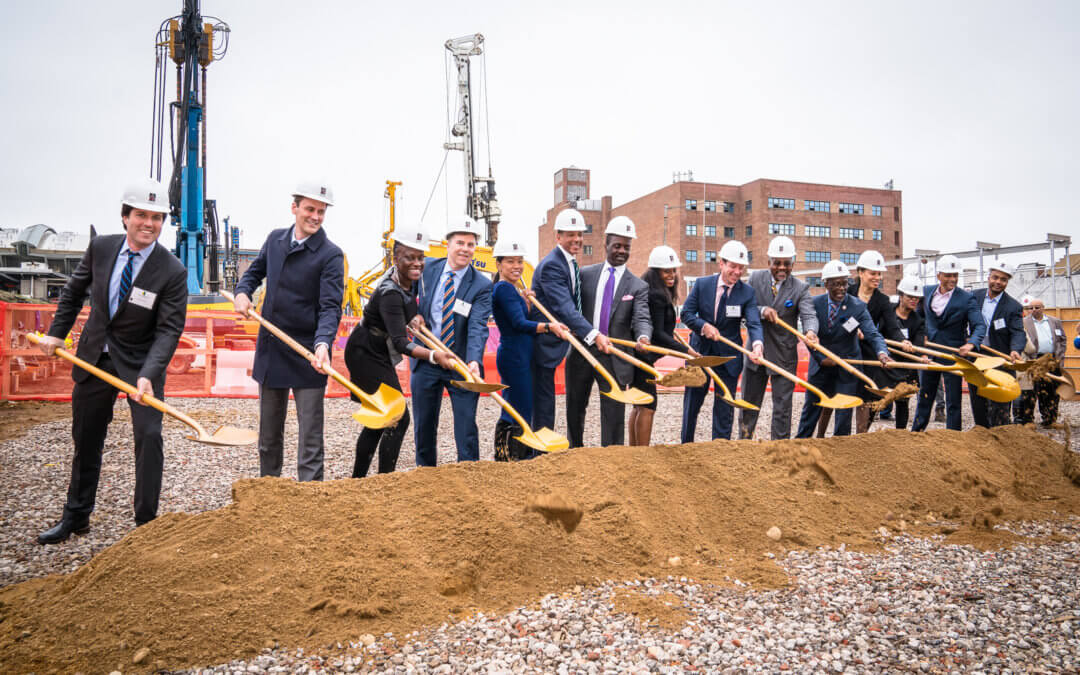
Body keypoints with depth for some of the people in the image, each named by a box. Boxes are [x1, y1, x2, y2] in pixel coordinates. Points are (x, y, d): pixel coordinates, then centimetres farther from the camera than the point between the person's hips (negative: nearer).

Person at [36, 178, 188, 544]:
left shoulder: (172, 272, -19)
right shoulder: (100, 247, -6)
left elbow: (169, 331, -20)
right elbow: (75, 290, 12)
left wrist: (148, 375, -32)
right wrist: (57, 331, 8)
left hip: (141, 362, -4)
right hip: (94, 356, 4)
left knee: (149, 436, -12)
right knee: (85, 438, 15)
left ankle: (146, 523, 4)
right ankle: (75, 517, 33)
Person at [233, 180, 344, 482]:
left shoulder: (331, 255, -11)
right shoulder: (275, 239, 7)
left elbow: (330, 307, -18)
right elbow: (255, 271, 23)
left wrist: (322, 344, -35)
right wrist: (242, 292, 1)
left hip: (307, 355, -6)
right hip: (270, 349, 6)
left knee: (310, 434, -2)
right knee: (269, 431, 19)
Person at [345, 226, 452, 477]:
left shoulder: (410, 279, -4)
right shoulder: (390, 294, -30)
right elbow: (400, 342, -38)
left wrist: (415, 313, 6)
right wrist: (433, 355, -50)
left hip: (379, 354, 9)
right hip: (365, 355, -9)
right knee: (398, 418, -12)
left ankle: (358, 477, 24)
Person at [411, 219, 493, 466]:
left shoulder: (481, 285, -9)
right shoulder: (427, 268, 0)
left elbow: (478, 327, -20)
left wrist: (473, 361, -37)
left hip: (461, 364, -3)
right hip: (425, 360, 3)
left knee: (466, 426, 0)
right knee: (424, 425, 13)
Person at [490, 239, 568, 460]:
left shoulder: (511, 288, 17)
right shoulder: (503, 288, -14)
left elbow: (524, 319, 17)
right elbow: (519, 324, -24)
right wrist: (549, 326, -33)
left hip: (520, 357, 11)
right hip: (514, 358, -11)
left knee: (513, 410, 15)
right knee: (520, 412, -8)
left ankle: (505, 460, 24)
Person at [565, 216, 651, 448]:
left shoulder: (638, 286, 2)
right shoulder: (586, 274, 6)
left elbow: (642, 318, -10)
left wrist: (643, 337, -32)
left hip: (614, 358, -2)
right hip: (581, 352, 2)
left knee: (614, 413, 1)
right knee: (575, 409, 14)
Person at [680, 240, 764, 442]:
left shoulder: (747, 292, -7)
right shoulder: (702, 284, -5)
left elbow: (754, 323, -17)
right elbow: (686, 313, -3)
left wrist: (757, 344, -37)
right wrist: (704, 326, -21)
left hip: (729, 356, -1)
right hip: (700, 351, 1)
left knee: (724, 408, 4)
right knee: (691, 403, 12)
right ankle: (686, 445, 28)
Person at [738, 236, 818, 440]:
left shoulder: (800, 288, -5)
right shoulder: (756, 278, 0)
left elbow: (809, 315, -18)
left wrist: (810, 331, -40)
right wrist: (762, 310, -22)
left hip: (784, 355, -2)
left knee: (782, 406, 3)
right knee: (748, 401, 14)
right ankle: (744, 441, 30)